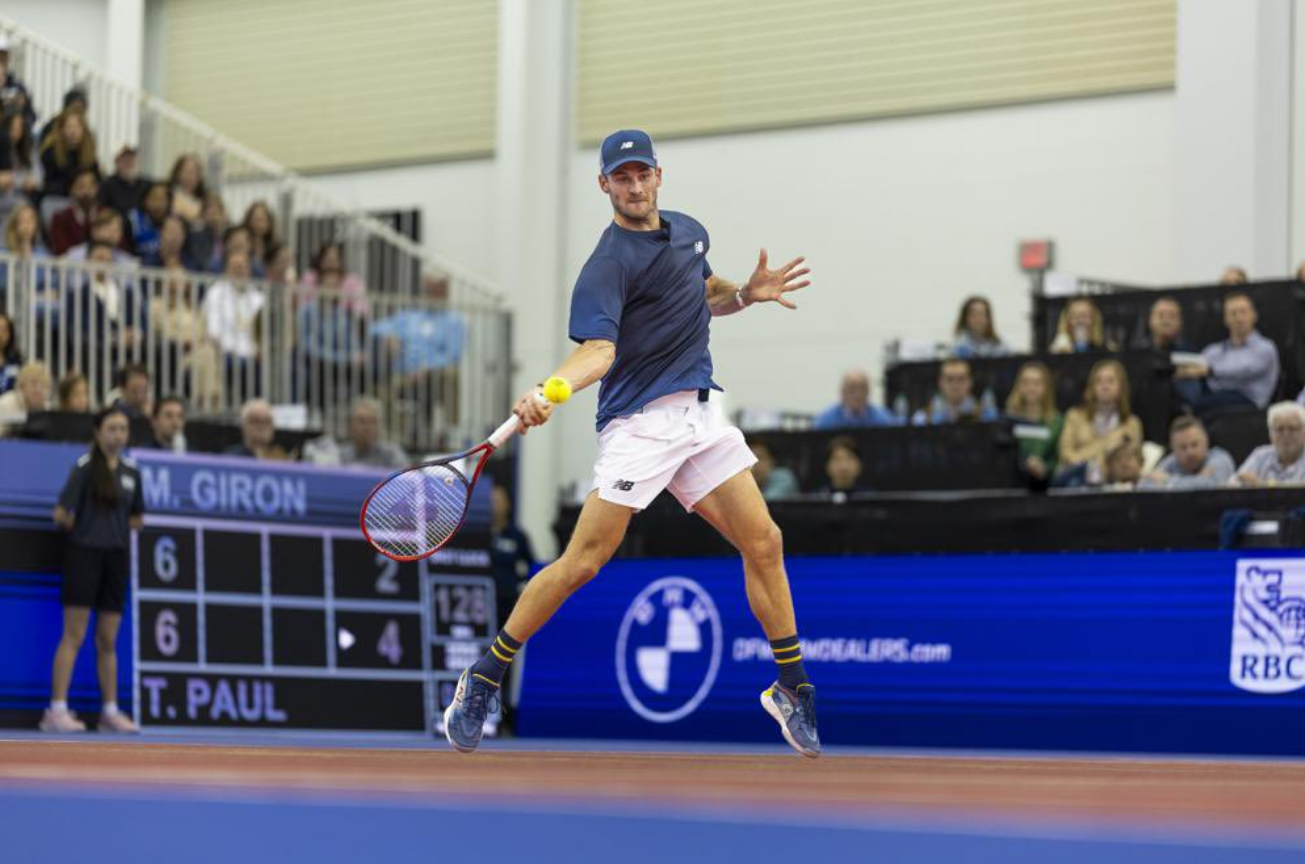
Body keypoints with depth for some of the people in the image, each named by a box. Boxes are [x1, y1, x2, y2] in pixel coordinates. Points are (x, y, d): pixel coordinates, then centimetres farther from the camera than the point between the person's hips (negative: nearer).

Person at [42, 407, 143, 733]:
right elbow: (62, 515, -10)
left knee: (108, 641, 9)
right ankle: (57, 710, -9)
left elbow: (137, 519, 20)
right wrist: (85, 528, 3)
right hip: (84, 555, -5)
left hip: (116, 557, 5)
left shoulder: (131, 471, 10)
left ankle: (110, 711, 15)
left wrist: (118, 528, 6)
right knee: (73, 636, -8)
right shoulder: (85, 467, -7)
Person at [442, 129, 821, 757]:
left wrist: (747, 293, 10)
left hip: (701, 414, 7)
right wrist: (548, 391, -44)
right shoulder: (608, 264, -12)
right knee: (583, 562, -11)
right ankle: (482, 681, 0)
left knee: (764, 543, 1)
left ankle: (793, 690, 14)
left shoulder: (690, 232, 13)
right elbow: (598, 348, -25)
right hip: (639, 421, -7)